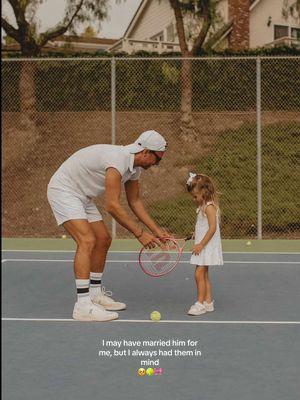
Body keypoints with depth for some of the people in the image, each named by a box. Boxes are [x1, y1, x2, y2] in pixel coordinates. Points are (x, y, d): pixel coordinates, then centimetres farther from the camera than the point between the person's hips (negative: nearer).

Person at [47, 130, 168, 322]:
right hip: (63, 189, -10)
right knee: (87, 240, -22)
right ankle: (83, 306, -22)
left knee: (103, 240, 10)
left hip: (82, 196, 10)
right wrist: (139, 233, -25)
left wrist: (156, 230, 4)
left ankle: (95, 295, 23)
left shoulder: (135, 166, 1)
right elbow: (112, 206, -31)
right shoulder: (118, 160, -30)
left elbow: (135, 201, 10)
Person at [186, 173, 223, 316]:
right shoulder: (203, 206, 14)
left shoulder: (209, 207, -16)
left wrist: (201, 244, -22)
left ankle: (201, 303, -5)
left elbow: (212, 228, -22)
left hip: (207, 246, -10)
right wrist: (196, 233, 9)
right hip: (202, 246, 10)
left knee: (199, 274, -10)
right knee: (204, 275, 13)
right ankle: (208, 302, 20)